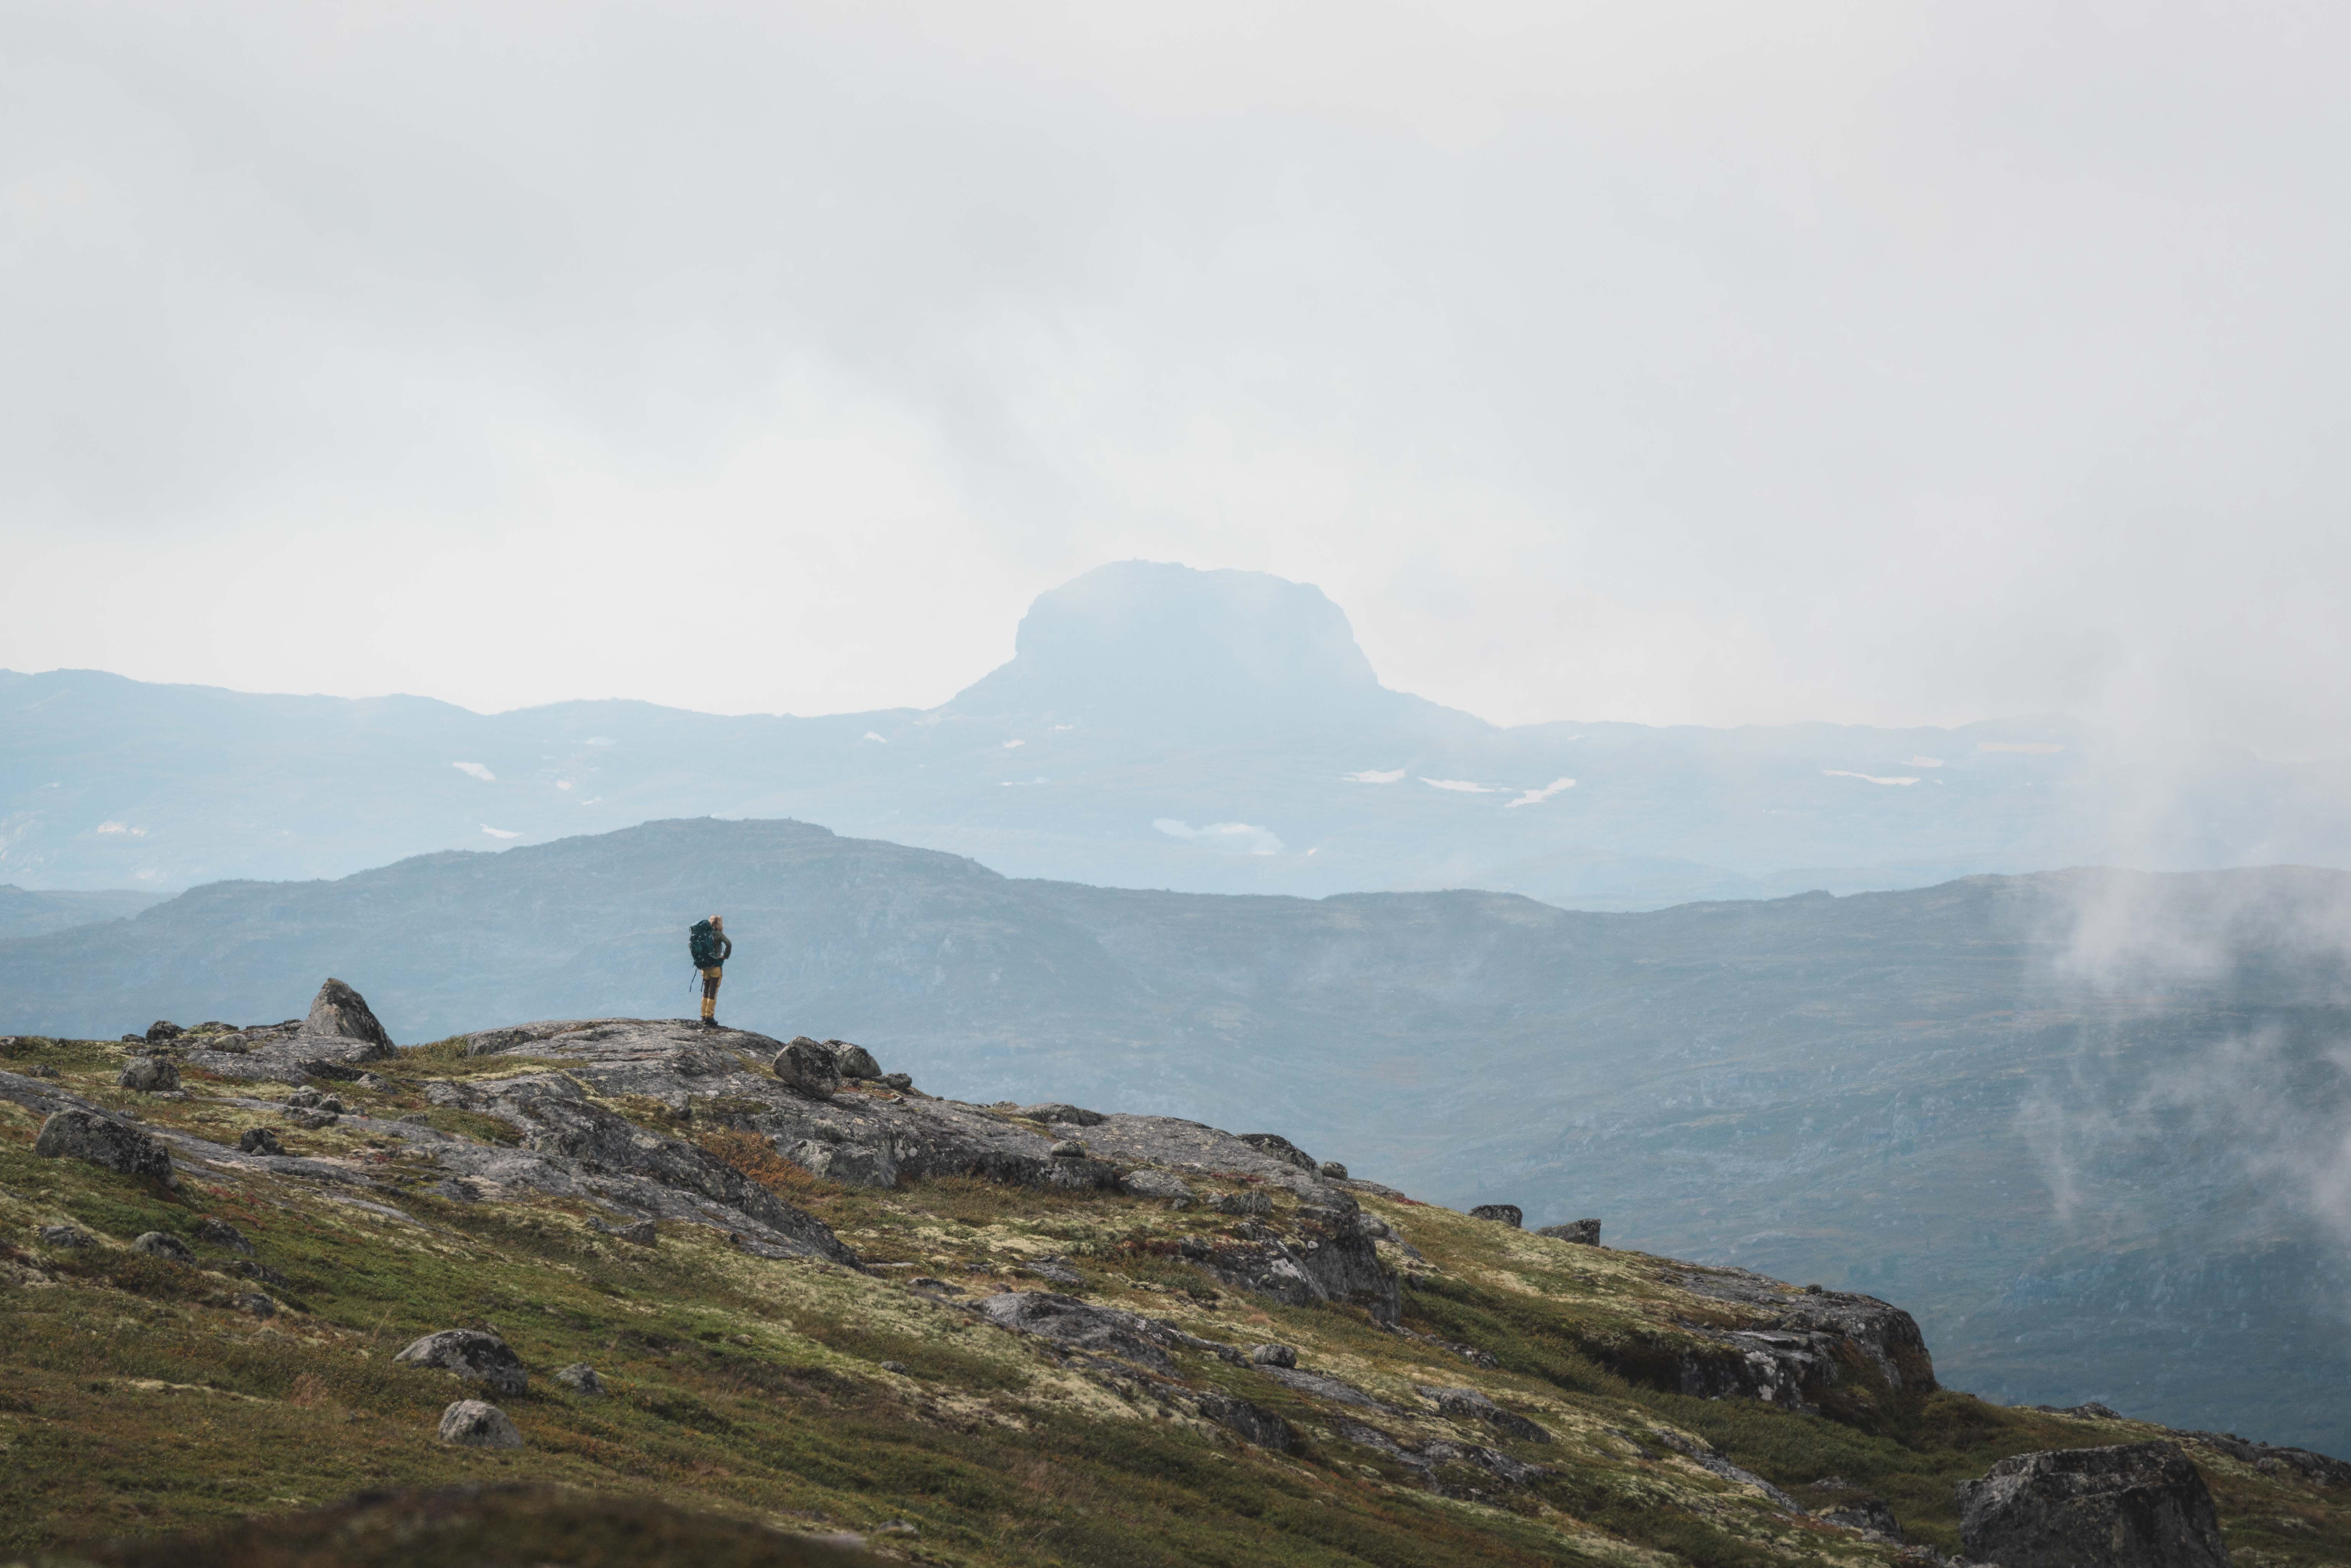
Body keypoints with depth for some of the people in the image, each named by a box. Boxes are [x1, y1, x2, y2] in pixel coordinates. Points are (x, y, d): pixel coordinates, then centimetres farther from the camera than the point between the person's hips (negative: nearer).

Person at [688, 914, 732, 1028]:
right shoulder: (717, 934, -10)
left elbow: (690, 944, 12)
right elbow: (729, 943, -25)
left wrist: (699, 959, 12)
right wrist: (726, 957, -11)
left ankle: (704, 1016, 18)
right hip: (715, 966, -5)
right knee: (713, 992, 1)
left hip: (704, 966, 5)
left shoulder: (703, 933, 6)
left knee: (706, 991, 17)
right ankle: (709, 1018, -2)